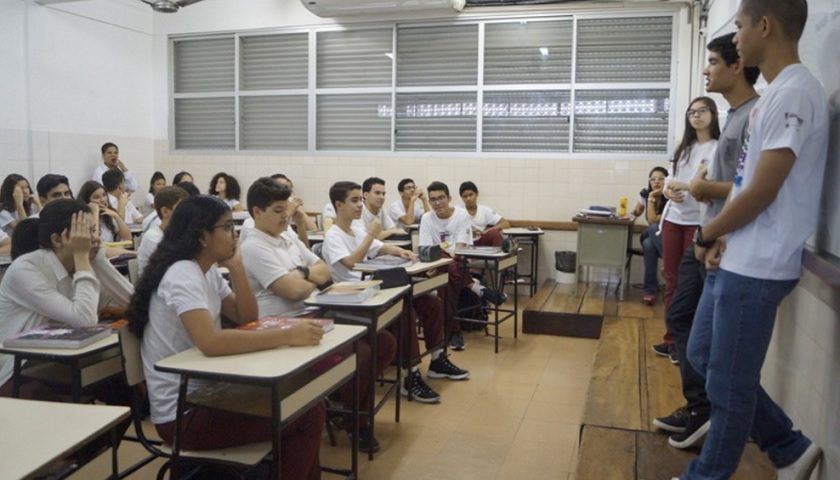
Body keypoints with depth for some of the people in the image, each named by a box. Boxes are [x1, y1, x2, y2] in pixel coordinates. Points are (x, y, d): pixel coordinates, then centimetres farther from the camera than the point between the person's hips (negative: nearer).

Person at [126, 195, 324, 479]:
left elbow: (247, 318, 10)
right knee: (308, 416, -13)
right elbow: (211, 343, -36)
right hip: (182, 413, -9)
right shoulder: (182, 274, -22)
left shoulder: (208, 271, 7)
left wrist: (236, 268, -4)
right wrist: (288, 336, -36)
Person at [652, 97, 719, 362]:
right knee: (672, 281, 8)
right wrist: (669, 191, -6)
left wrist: (685, 185, -20)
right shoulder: (683, 149, 15)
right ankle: (671, 338, 17)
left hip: (699, 223, -6)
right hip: (673, 220, 6)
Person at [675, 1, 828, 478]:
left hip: (757, 267, -10)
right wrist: (720, 238, 4)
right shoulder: (775, 93, 14)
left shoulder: (794, 92, -16)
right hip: (735, 260, 10)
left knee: (729, 383, 3)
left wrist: (706, 235, -5)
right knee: (703, 356, 18)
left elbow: (761, 192, -19)